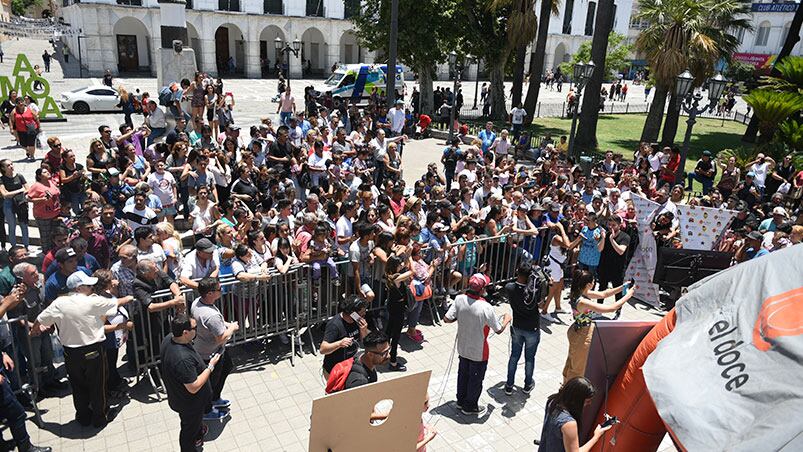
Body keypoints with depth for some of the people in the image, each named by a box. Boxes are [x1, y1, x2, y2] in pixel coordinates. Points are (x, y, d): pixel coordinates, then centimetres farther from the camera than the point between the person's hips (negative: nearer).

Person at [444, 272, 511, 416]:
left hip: (463, 348, 5)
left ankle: (461, 401, 44)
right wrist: (506, 319, 4)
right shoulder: (486, 308, -29)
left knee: (463, 374, 26)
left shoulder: (459, 300, -18)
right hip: (478, 352, -5)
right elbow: (499, 330, -17)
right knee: (475, 379, 17)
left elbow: (447, 319, -13)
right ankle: (470, 407, 35)